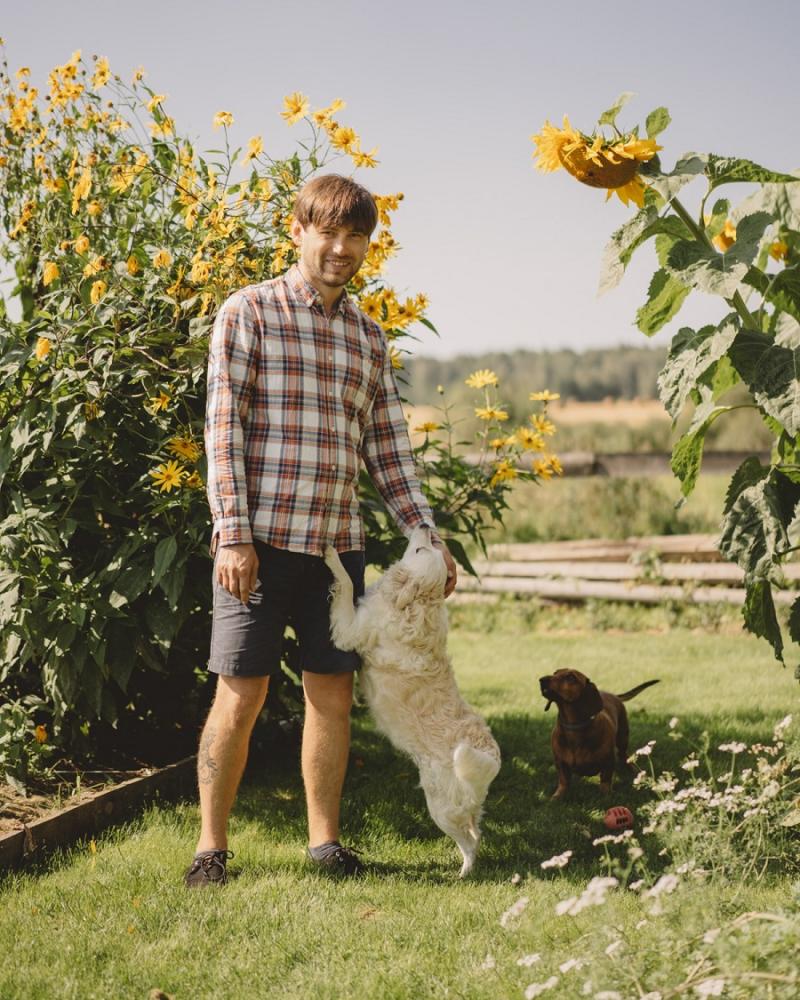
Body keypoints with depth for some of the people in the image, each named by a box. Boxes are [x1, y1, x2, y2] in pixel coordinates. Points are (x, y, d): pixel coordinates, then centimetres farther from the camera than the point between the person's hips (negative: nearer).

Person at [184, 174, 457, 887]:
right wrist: (233, 534, -14)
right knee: (242, 693, -2)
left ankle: (325, 837, 19)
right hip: (262, 539, -5)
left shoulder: (369, 337, 15)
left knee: (333, 691, 7)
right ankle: (212, 845, 11)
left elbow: (389, 448, 16)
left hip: (338, 541, 5)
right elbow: (223, 429, -7)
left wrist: (426, 538, 9)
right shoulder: (249, 313, -1)